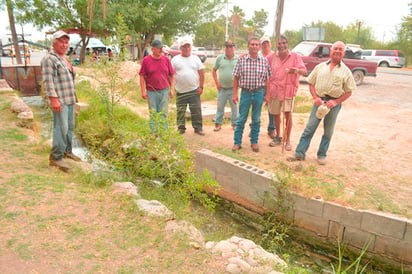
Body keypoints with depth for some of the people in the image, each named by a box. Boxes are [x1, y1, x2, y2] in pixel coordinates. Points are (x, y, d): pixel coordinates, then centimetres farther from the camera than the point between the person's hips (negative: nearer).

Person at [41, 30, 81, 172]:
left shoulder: (64, 58, 18)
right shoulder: (49, 59, -9)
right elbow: (48, 81, -16)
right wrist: (54, 99, -23)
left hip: (70, 99, 9)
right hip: (59, 100, -9)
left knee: (70, 127, 13)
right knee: (61, 128, -11)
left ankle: (67, 151, 26)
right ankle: (56, 157, -3)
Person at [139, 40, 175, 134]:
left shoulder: (166, 59, 4)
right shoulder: (146, 60, -2)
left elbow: (172, 76, 8)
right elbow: (142, 76, -1)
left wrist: (172, 89, 2)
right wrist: (143, 91, -6)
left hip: (164, 91, 2)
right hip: (151, 92, -2)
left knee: (164, 114, 7)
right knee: (153, 115, 6)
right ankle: (154, 134, 16)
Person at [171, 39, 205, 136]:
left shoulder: (195, 59, 9)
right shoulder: (175, 59, 6)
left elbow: (201, 73, 7)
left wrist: (201, 87, -1)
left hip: (194, 90, 0)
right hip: (180, 91, 0)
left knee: (196, 110, 1)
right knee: (180, 111, 6)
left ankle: (198, 128, 11)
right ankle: (181, 128, 18)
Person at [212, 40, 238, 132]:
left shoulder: (238, 59, 1)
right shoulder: (220, 58, 3)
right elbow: (214, 70, 10)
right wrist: (216, 82, 1)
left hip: (233, 88, 0)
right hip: (222, 88, 1)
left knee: (234, 106, 8)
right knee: (220, 107, 5)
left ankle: (234, 124, 20)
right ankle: (218, 124, 15)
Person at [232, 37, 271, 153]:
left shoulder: (264, 61, 1)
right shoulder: (241, 60, -1)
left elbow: (267, 79, 4)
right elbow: (236, 78, 2)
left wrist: (267, 94, 1)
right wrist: (234, 93, -2)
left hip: (259, 93, 1)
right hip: (245, 92, -1)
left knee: (256, 119, 10)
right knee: (241, 119, 4)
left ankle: (254, 142, 23)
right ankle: (237, 143, 14)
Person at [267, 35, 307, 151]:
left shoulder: (295, 56, -3)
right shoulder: (272, 57, 4)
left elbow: (304, 71, -13)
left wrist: (296, 70, -35)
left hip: (288, 89, -3)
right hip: (274, 89, 3)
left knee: (288, 113, -9)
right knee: (276, 114, 11)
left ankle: (288, 140, 2)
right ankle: (277, 137, 28)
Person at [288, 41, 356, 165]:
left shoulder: (346, 71, 4)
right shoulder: (320, 66, 7)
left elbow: (348, 92, 3)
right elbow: (311, 84, 8)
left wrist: (336, 102, -11)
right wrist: (316, 98, -7)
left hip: (334, 103, 0)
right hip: (319, 101, 0)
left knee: (328, 132, 9)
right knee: (309, 128, -2)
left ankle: (322, 155, 22)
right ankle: (300, 153, 2)